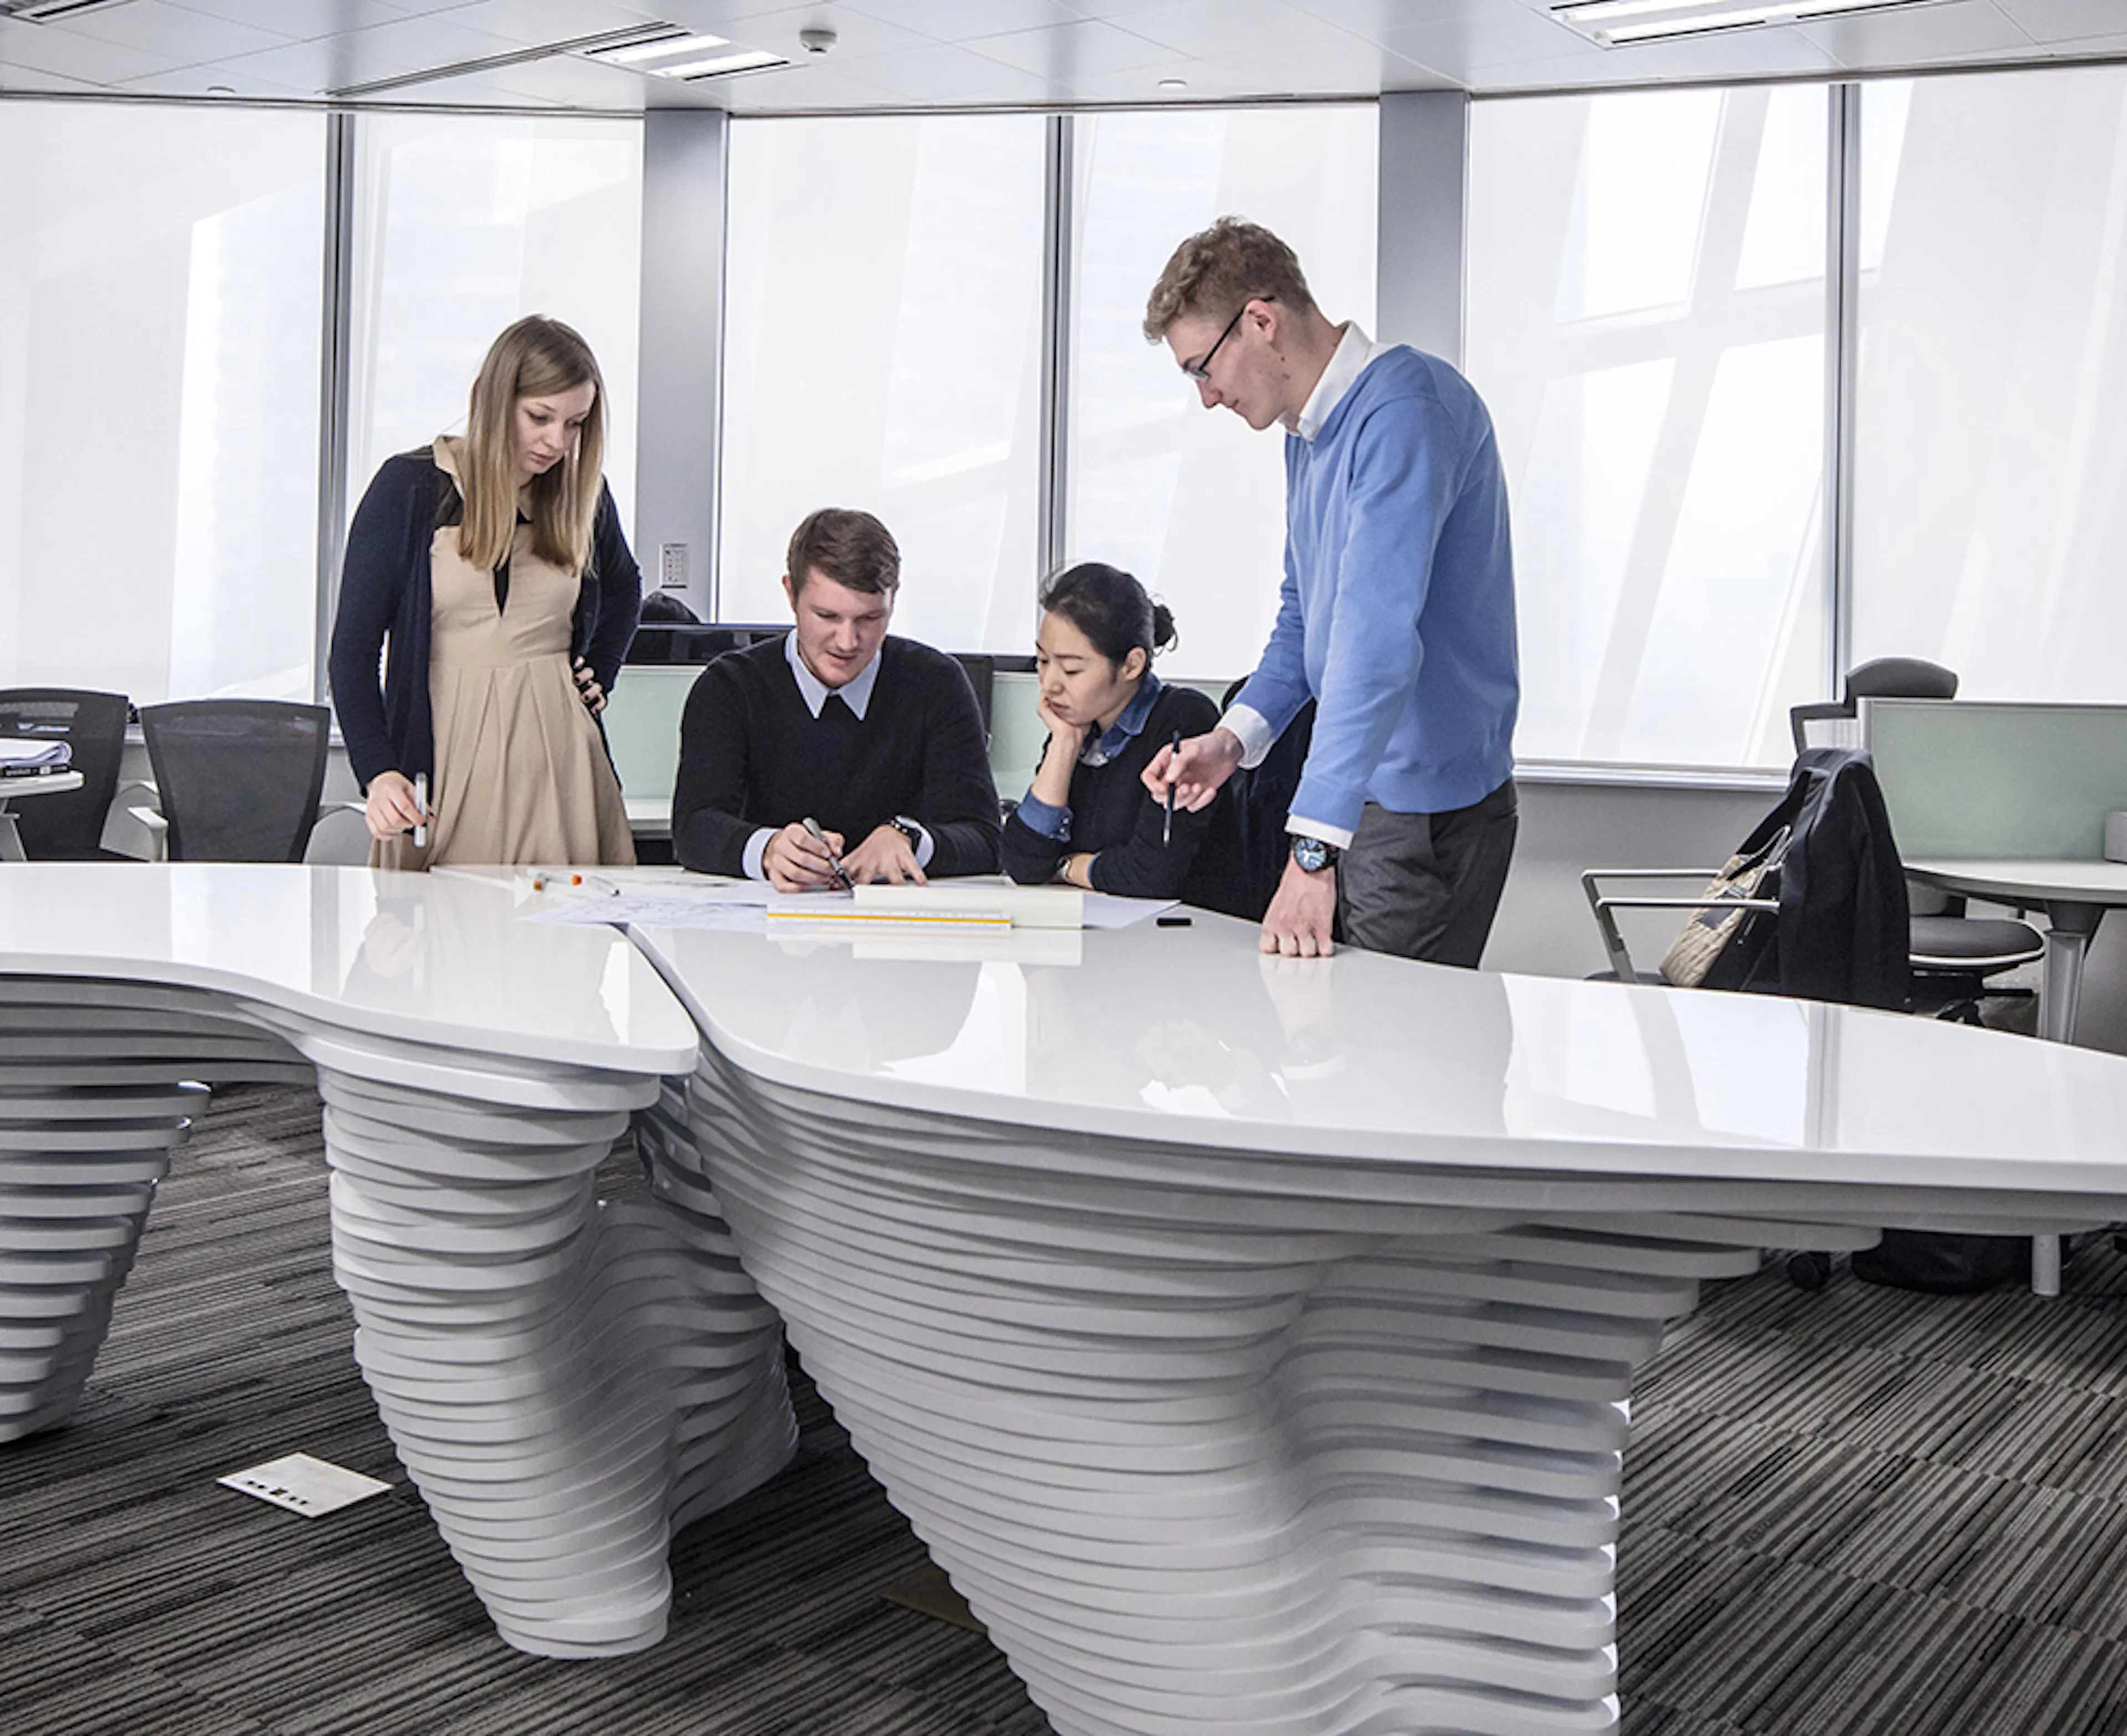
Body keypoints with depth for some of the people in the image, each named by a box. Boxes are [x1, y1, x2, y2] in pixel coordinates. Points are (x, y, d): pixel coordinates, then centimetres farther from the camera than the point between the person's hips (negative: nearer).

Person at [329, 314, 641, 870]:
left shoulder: (582, 492, 9)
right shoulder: (409, 487, -1)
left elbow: (623, 588, 32)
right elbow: (353, 646, -4)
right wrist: (378, 772, -17)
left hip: (559, 751, 3)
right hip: (443, 750, -2)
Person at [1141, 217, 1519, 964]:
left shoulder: (1404, 408, -20)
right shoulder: (1308, 432, 13)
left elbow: (1379, 636, -29)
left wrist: (1312, 851, -32)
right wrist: (1236, 734, 6)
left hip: (1428, 809, -9)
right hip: (1358, 796, 9)